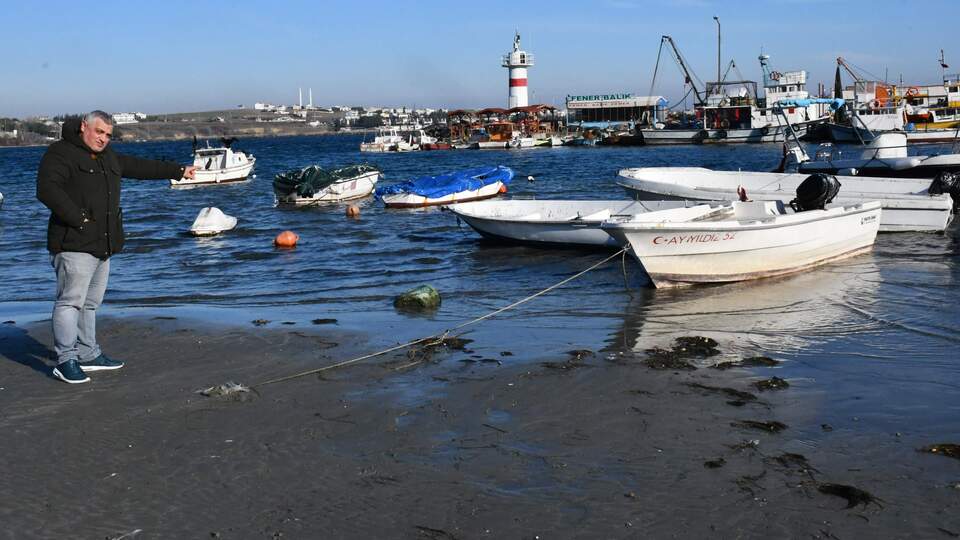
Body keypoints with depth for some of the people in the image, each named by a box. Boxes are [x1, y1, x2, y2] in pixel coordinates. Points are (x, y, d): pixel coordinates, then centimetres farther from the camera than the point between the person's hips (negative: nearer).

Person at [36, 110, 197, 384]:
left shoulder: (108, 156, 19)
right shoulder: (61, 153, -8)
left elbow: (140, 166, 30)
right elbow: (47, 190, -20)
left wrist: (178, 171, 35)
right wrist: (79, 219, -22)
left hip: (102, 245, 9)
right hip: (75, 243, -9)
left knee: (91, 302, 14)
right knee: (71, 300, -9)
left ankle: (88, 355, 21)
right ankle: (66, 361, -6)